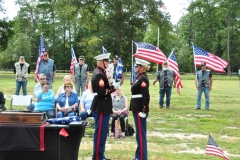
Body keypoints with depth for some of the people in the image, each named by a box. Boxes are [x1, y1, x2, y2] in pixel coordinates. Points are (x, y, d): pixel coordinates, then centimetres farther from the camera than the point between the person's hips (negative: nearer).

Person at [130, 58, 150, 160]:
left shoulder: (143, 79, -16)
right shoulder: (139, 77, 14)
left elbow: (146, 96, -22)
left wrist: (144, 111, -24)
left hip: (140, 110, -10)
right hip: (137, 109, 10)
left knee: (141, 134, -5)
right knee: (139, 134, 15)